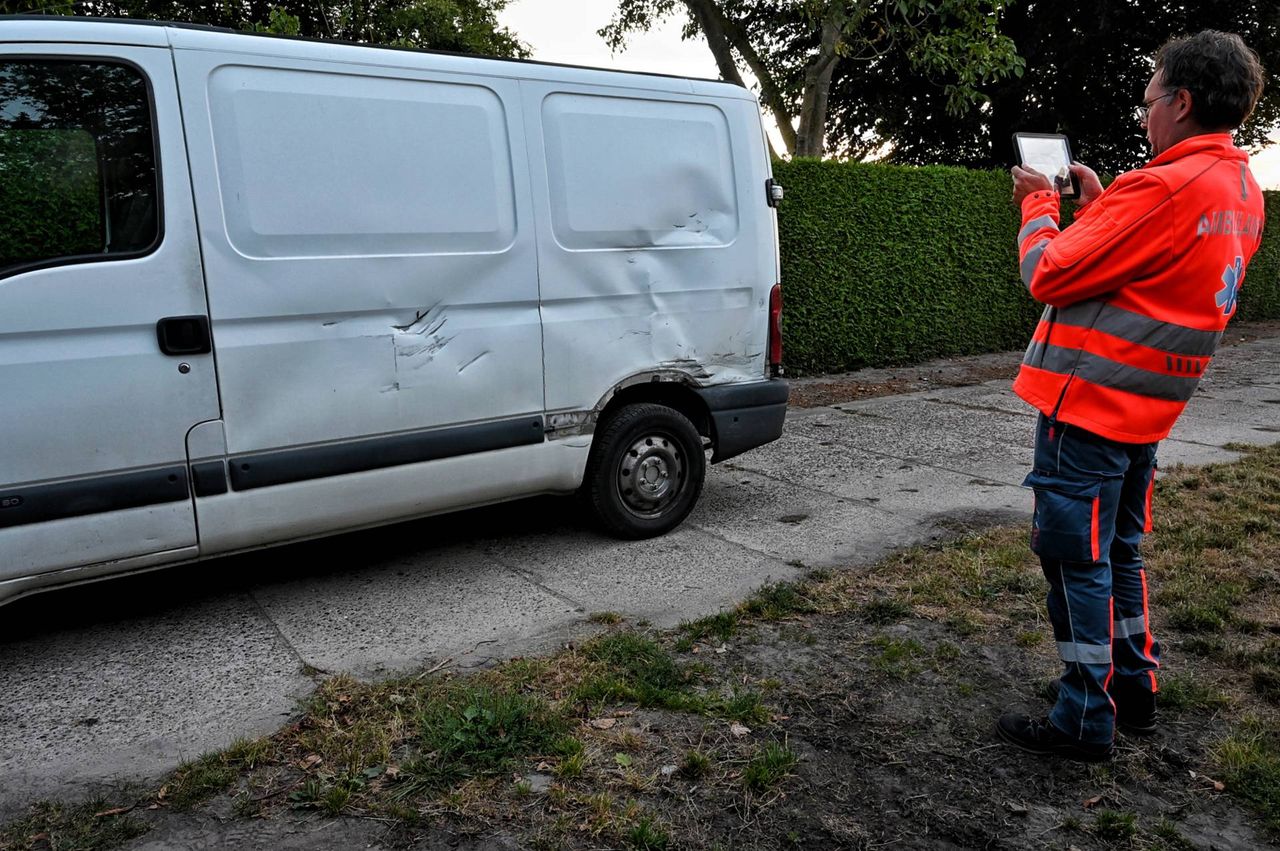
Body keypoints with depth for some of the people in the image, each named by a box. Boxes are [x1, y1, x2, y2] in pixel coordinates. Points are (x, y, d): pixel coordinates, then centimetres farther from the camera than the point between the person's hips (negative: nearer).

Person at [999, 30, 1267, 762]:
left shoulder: (1165, 188, -20)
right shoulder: (1242, 193, 10)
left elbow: (1049, 277, -16)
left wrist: (1040, 204, 1)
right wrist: (1099, 206, 14)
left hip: (1089, 402, -9)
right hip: (1145, 410, 9)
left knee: (1076, 558, 0)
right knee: (1118, 551, 20)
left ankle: (1085, 722, 11)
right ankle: (1135, 692, 31)